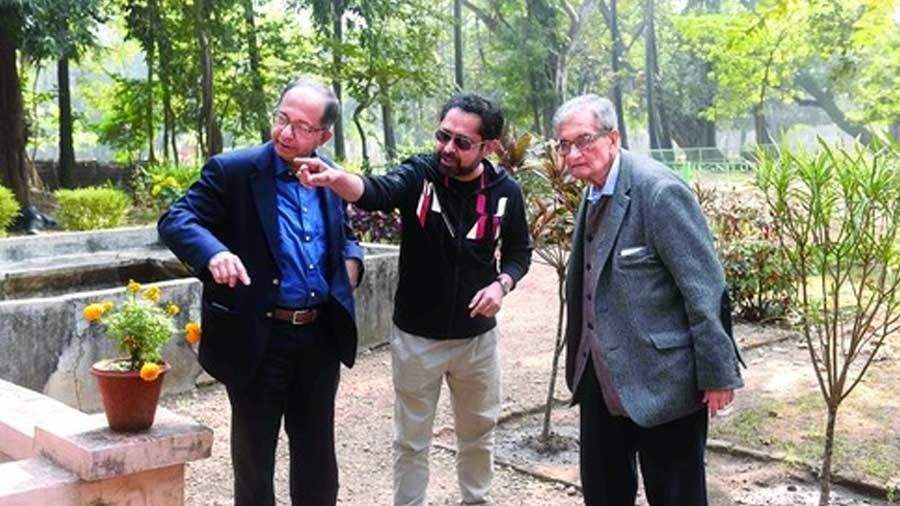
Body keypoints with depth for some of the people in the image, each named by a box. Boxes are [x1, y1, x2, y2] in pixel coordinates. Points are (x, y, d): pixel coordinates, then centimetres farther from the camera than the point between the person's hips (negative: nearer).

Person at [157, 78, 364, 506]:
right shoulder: (232, 171, -10)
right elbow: (175, 221, -16)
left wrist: (351, 259, -2)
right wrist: (214, 253, -36)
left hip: (321, 335, 5)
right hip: (258, 338, -4)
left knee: (317, 449, 18)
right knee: (254, 451, 11)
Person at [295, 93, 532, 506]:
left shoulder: (505, 191, -7)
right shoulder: (419, 174, -15)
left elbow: (519, 251, 7)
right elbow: (375, 191, -35)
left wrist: (502, 283, -14)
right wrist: (334, 178, -56)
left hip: (477, 337, 2)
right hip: (416, 336, -2)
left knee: (478, 433, 21)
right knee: (411, 441, 11)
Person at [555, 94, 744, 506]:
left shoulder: (660, 191, -19)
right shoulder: (593, 196, 8)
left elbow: (705, 288, -19)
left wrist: (718, 374, -17)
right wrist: (581, 362, 15)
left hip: (662, 382, -8)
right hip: (603, 379, 8)